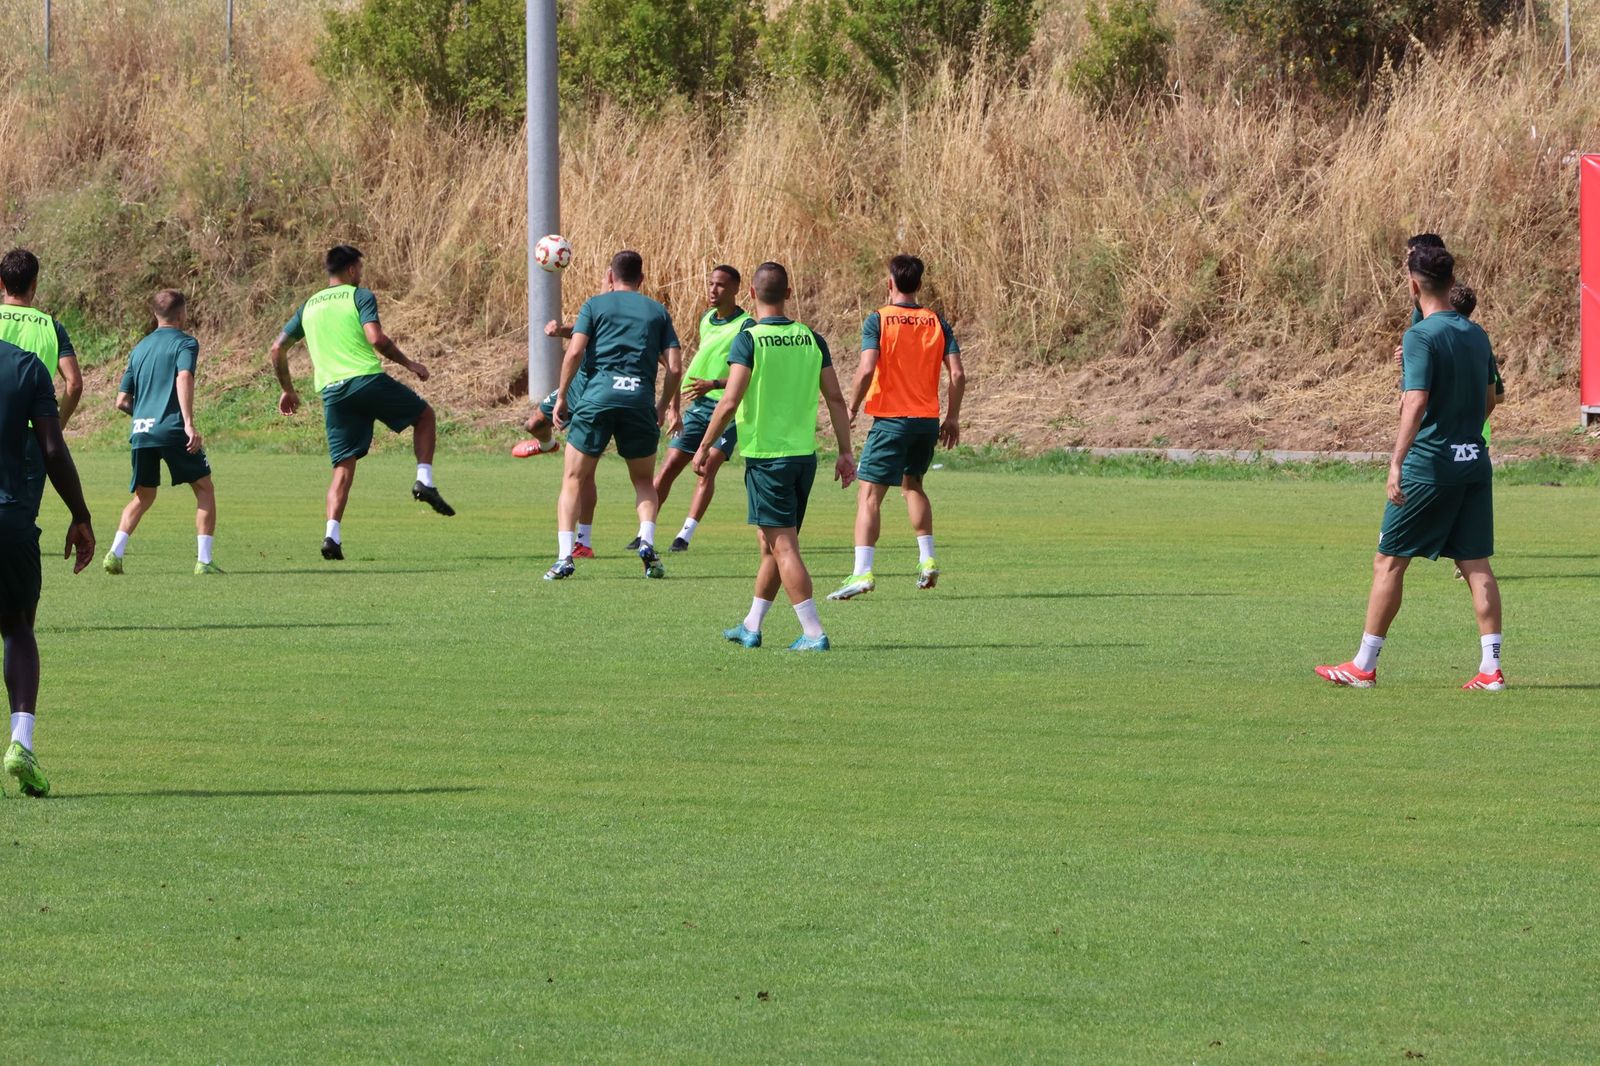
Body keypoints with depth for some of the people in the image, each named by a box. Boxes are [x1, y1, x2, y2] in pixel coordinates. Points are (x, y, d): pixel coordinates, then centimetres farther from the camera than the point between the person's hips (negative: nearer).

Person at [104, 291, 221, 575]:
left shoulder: (139, 348, 19)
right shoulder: (184, 343, 2)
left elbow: (122, 401, 18)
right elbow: (184, 377, -18)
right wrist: (189, 423, -24)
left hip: (141, 432, 5)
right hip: (172, 429, -5)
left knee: (143, 496, 18)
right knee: (204, 488, 7)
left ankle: (115, 552, 0)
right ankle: (204, 560, -1)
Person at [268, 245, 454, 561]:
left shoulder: (309, 306, 20)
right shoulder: (360, 297, 3)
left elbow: (277, 350, 21)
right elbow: (376, 338, -12)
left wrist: (288, 390, 33)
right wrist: (409, 363, 0)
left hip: (331, 390, 4)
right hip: (367, 379, -4)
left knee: (344, 466, 7)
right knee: (425, 416, 18)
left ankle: (332, 534, -8)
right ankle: (424, 481, 1)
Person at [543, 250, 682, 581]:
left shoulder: (595, 305, 11)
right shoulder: (657, 311, 17)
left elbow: (575, 351, -3)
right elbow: (675, 367, 9)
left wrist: (561, 396, 4)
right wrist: (663, 407, 21)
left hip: (599, 391, -2)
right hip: (641, 396, 2)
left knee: (574, 479, 7)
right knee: (644, 482, 19)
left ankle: (564, 556, -5)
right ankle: (647, 543, -6)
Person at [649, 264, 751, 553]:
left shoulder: (745, 326, -9)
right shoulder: (706, 320, 13)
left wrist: (714, 384, -27)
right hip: (699, 406, 6)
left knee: (707, 468, -18)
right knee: (669, 467, 0)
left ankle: (685, 535, -16)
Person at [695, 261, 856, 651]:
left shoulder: (749, 340, -11)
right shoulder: (811, 339, 4)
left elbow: (730, 402, -17)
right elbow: (836, 399, 4)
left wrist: (705, 447, -5)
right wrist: (845, 452, 10)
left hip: (766, 455, -6)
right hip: (804, 455, 6)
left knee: (783, 546, -4)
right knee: (773, 544, 17)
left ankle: (813, 633, -11)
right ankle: (751, 627, 27)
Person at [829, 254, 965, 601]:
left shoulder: (878, 321, -7)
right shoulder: (937, 322, 5)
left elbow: (866, 370, -18)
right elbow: (958, 375, 0)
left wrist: (852, 409, -6)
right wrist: (952, 418, 10)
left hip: (891, 420, -5)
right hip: (928, 419, 5)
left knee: (869, 494, -4)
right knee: (912, 484, 28)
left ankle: (862, 572, -16)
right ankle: (927, 559, 22)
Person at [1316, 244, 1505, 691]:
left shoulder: (1422, 337, -13)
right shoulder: (1476, 334, 8)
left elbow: (1416, 404, -23)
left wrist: (1396, 462, -26)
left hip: (1430, 465, -6)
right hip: (1475, 461, 6)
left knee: (1389, 561, 3)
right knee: (1476, 564, 6)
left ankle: (1364, 666, 8)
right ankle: (1491, 668, 1)